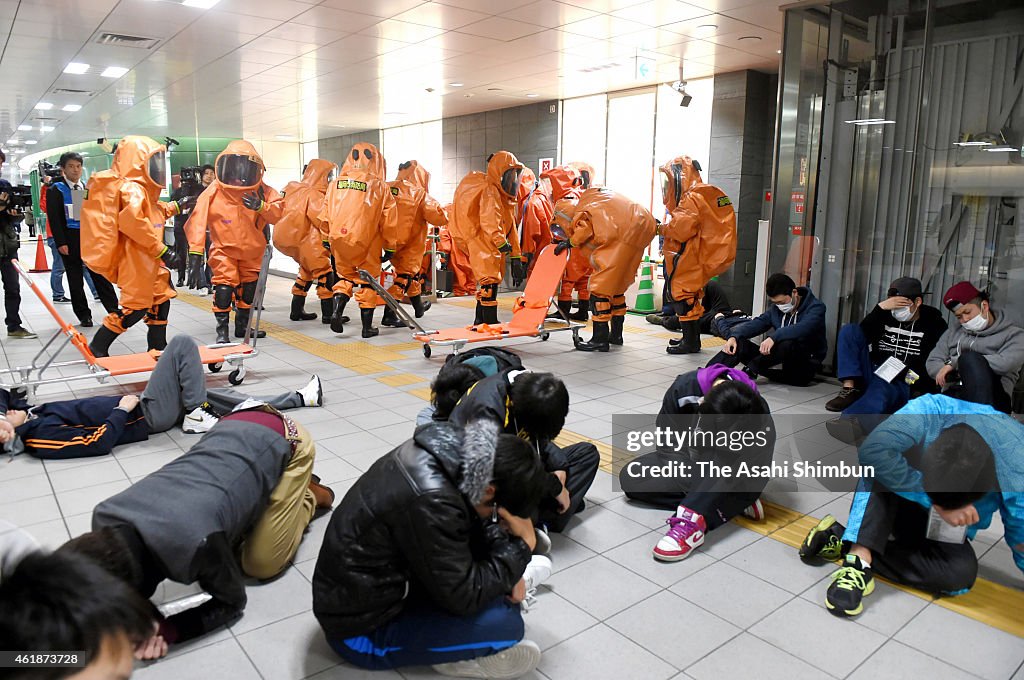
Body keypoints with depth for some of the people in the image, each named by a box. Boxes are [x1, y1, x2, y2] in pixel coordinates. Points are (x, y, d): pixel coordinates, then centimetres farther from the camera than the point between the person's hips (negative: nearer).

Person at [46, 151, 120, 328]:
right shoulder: (56, 190, 1)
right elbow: (54, 218, -5)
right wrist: (61, 242, -13)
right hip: (70, 240, -3)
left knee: (101, 276, -1)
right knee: (75, 280, 4)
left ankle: (114, 311, -1)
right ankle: (84, 316, 10)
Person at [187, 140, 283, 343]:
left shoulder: (262, 190, -8)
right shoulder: (214, 192, -16)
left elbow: (276, 213, -13)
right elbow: (198, 219, -19)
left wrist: (261, 206, -34)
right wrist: (196, 249, -25)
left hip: (252, 250, 4)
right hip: (224, 249, -3)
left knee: (249, 287, 12)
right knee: (224, 286, -14)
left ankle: (242, 326, 30)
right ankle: (222, 330, 0)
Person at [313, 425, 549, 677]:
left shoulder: (450, 451, -10)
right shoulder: (429, 500, -36)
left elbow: (472, 519, 8)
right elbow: (464, 597, -26)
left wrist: (509, 571, -5)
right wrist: (522, 545, -16)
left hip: (383, 583, 9)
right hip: (360, 628, -8)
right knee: (504, 623, -21)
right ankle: (454, 656, 2)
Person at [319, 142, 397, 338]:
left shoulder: (336, 184, 7)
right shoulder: (380, 186, -4)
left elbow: (324, 216, 10)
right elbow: (389, 220, -3)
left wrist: (329, 236, 23)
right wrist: (391, 245, 7)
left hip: (339, 241, 3)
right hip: (367, 242, -3)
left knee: (345, 276, 23)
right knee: (367, 280, 11)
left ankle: (337, 310, 2)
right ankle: (367, 327, 15)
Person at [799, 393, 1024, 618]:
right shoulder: (929, 412, -37)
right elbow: (873, 449, -49)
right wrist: (933, 500, -43)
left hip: (942, 529, 1)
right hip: (896, 501, -1)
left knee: (961, 573, -30)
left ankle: (843, 541, -24)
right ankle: (859, 555, -40)